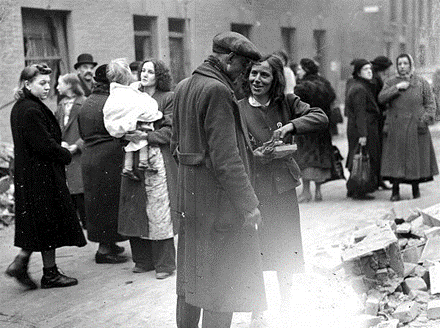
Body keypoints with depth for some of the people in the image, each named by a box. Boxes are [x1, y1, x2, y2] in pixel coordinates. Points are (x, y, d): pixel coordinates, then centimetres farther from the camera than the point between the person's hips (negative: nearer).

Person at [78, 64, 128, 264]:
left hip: (89, 157, 8)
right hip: (108, 159, -8)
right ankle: (105, 249, 6)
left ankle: (106, 244, 26)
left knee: (96, 201, 15)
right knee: (108, 201, 0)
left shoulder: (86, 104, 11)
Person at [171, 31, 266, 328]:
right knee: (223, 281, 1)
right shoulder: (217, 91, -18)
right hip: (219, 200, -9)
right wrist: (248, 204, -19)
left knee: (192, 275, 20)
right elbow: (225, 158, -23)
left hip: (190, 198, 9)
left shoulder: (183, 87, 11)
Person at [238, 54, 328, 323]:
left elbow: (321, 118, -4)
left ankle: (286, 308, 31)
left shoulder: (287, 103, 3)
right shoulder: (238, 109, -2)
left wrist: (291, 126, -16)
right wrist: (253, 155, -17)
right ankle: (256, 311, 22)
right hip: (253, 190, -2)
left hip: (284, 189, 2)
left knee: (286, 254, 10)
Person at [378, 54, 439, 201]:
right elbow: (381, 98, -5)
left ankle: (416, 188, 18)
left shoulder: (421, 83, 8)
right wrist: (397, 88, -14)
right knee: (395, 159, -2)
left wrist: (425, 120, -8)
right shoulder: (390, 83, 10)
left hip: (415, 127, 0)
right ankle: (395, 191, 5)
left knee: (416, 158, 4)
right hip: (395, 128, 0)